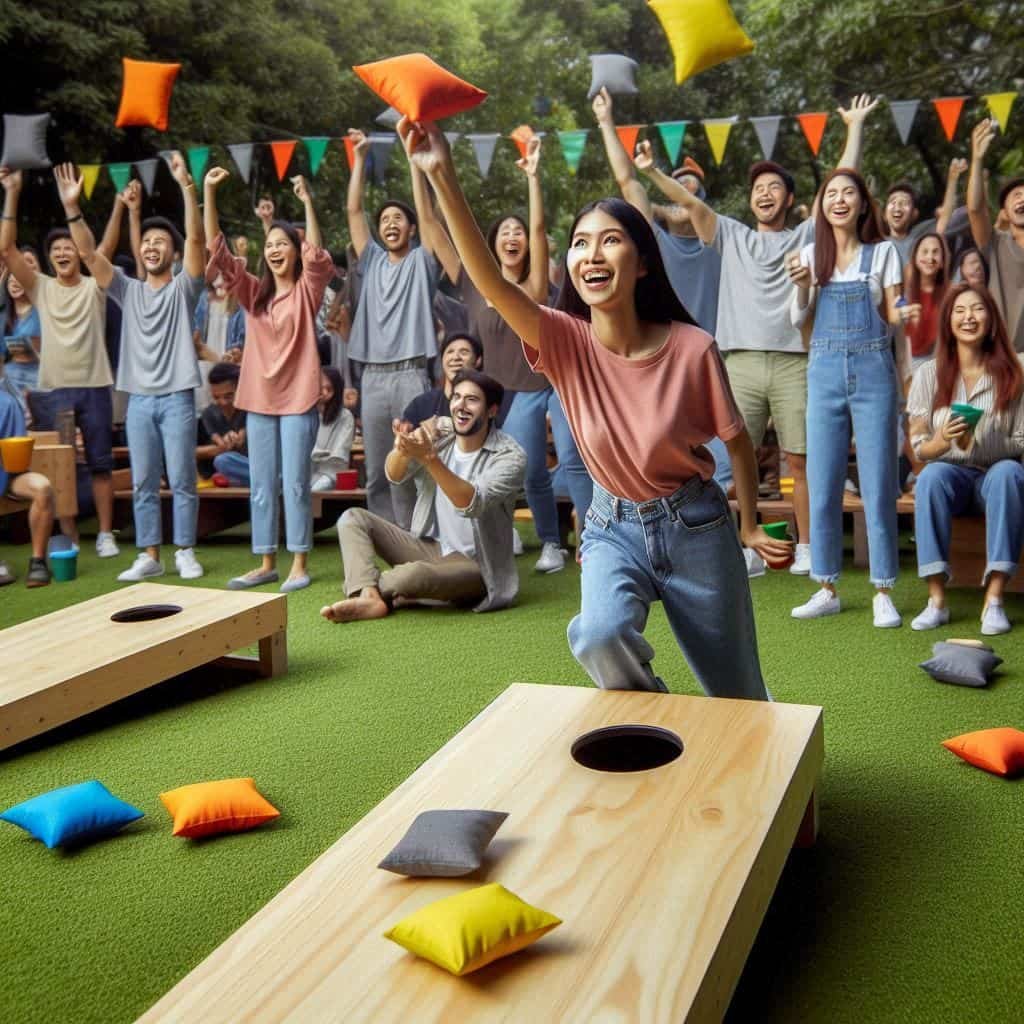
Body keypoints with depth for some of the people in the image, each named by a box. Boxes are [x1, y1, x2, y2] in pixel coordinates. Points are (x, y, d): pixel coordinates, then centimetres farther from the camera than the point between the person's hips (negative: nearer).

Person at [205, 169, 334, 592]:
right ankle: (266, 563, 17)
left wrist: (307, 202, -24)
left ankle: (299, 564, 8)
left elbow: (318, 257, -19)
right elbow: (217, 251, 3)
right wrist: (209, 193, -6)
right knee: (262, 486, 8)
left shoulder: (306, 290, 0)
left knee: (295, 484, -1)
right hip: (259, 399, 5)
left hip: (299, 399, -5)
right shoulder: (254, 292, 10)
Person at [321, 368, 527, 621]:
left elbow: (472, 505, -30)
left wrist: (429, 458, -40)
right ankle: (369, 598, -27)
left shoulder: (510, 456, -14)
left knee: (416, 573, -36)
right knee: (352, 518, -5)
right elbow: (394, 475, -13)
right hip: (430, 546, 6)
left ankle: (367, 588, -3)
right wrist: (404, 447, -37)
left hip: (474, 565, -6)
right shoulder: (439, 432, 0)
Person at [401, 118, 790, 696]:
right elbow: (488, 279, -31)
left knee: (738, 696, 12)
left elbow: (737, 441, -3)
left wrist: (749, 526, 3)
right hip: (614, 526, 1)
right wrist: (443, 177, -42)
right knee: (600, 637, -31)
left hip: (695, 524, 0)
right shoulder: (566, 342, -15)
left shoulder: (693, 348, -18)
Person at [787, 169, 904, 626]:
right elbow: (798, 319, 4)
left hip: (872, 369, -2)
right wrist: (802, 285, -13)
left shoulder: (883, 252, 5)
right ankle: (827, 588, 14)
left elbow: (893, 315, 4)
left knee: (877, 484, -2)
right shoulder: (811, 254, 10)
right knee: (822, 484, 4)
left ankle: (883, 593, 6)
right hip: (825, 371, 2)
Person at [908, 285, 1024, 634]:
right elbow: (919, 447, 0)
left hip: (994, 475, 0)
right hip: (951, 474, 0)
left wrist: (977, 444, -19)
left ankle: (994, 600, -37)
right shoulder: (929, 373, 3)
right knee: (931, 476, -34)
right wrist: (943, 439, -23)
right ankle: (937, 599, -34)